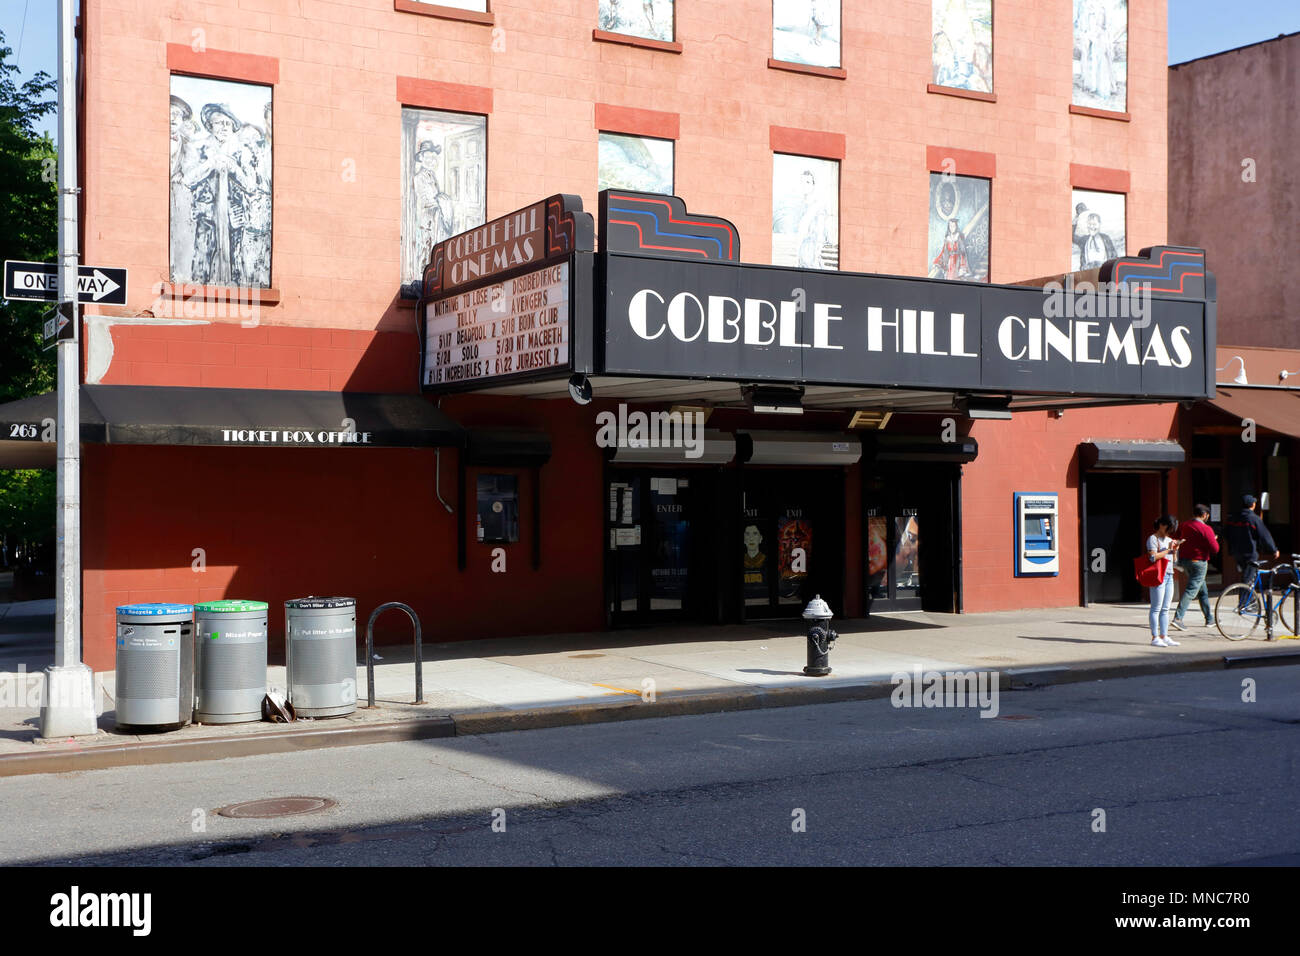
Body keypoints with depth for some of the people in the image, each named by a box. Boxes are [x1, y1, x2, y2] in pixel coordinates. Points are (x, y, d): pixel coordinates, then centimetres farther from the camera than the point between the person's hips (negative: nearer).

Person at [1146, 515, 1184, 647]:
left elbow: (1174, 560, 21)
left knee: (1165, 609, 9)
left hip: (1169, 576, 8)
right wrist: (1168, 549, -13)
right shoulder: (1153, 539, -4)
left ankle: (1164, 636, 12)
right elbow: (1153, 557, -18)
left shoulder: (1169, 540, 20)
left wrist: (1175, 550, 3)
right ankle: (1155, 638, -5)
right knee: (1156, 608, -6)